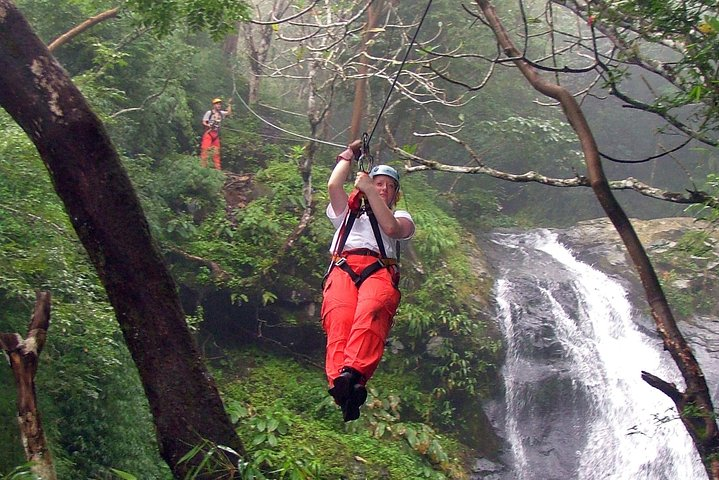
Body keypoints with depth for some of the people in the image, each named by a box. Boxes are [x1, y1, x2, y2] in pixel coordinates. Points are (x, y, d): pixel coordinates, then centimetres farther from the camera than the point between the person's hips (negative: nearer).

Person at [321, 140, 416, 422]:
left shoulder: (401, 217, 35)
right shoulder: (347, 213, 40)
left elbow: (391, 227, 10)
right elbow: (333, 185, 21)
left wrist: (368, 189, 12)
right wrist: (350, 153, 34)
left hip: (379, 270, -1)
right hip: (342, 268, 1)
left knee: (371, 313, -38)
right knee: (339, 321, -33)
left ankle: (352, 374, -61)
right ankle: (339, 385, -56)